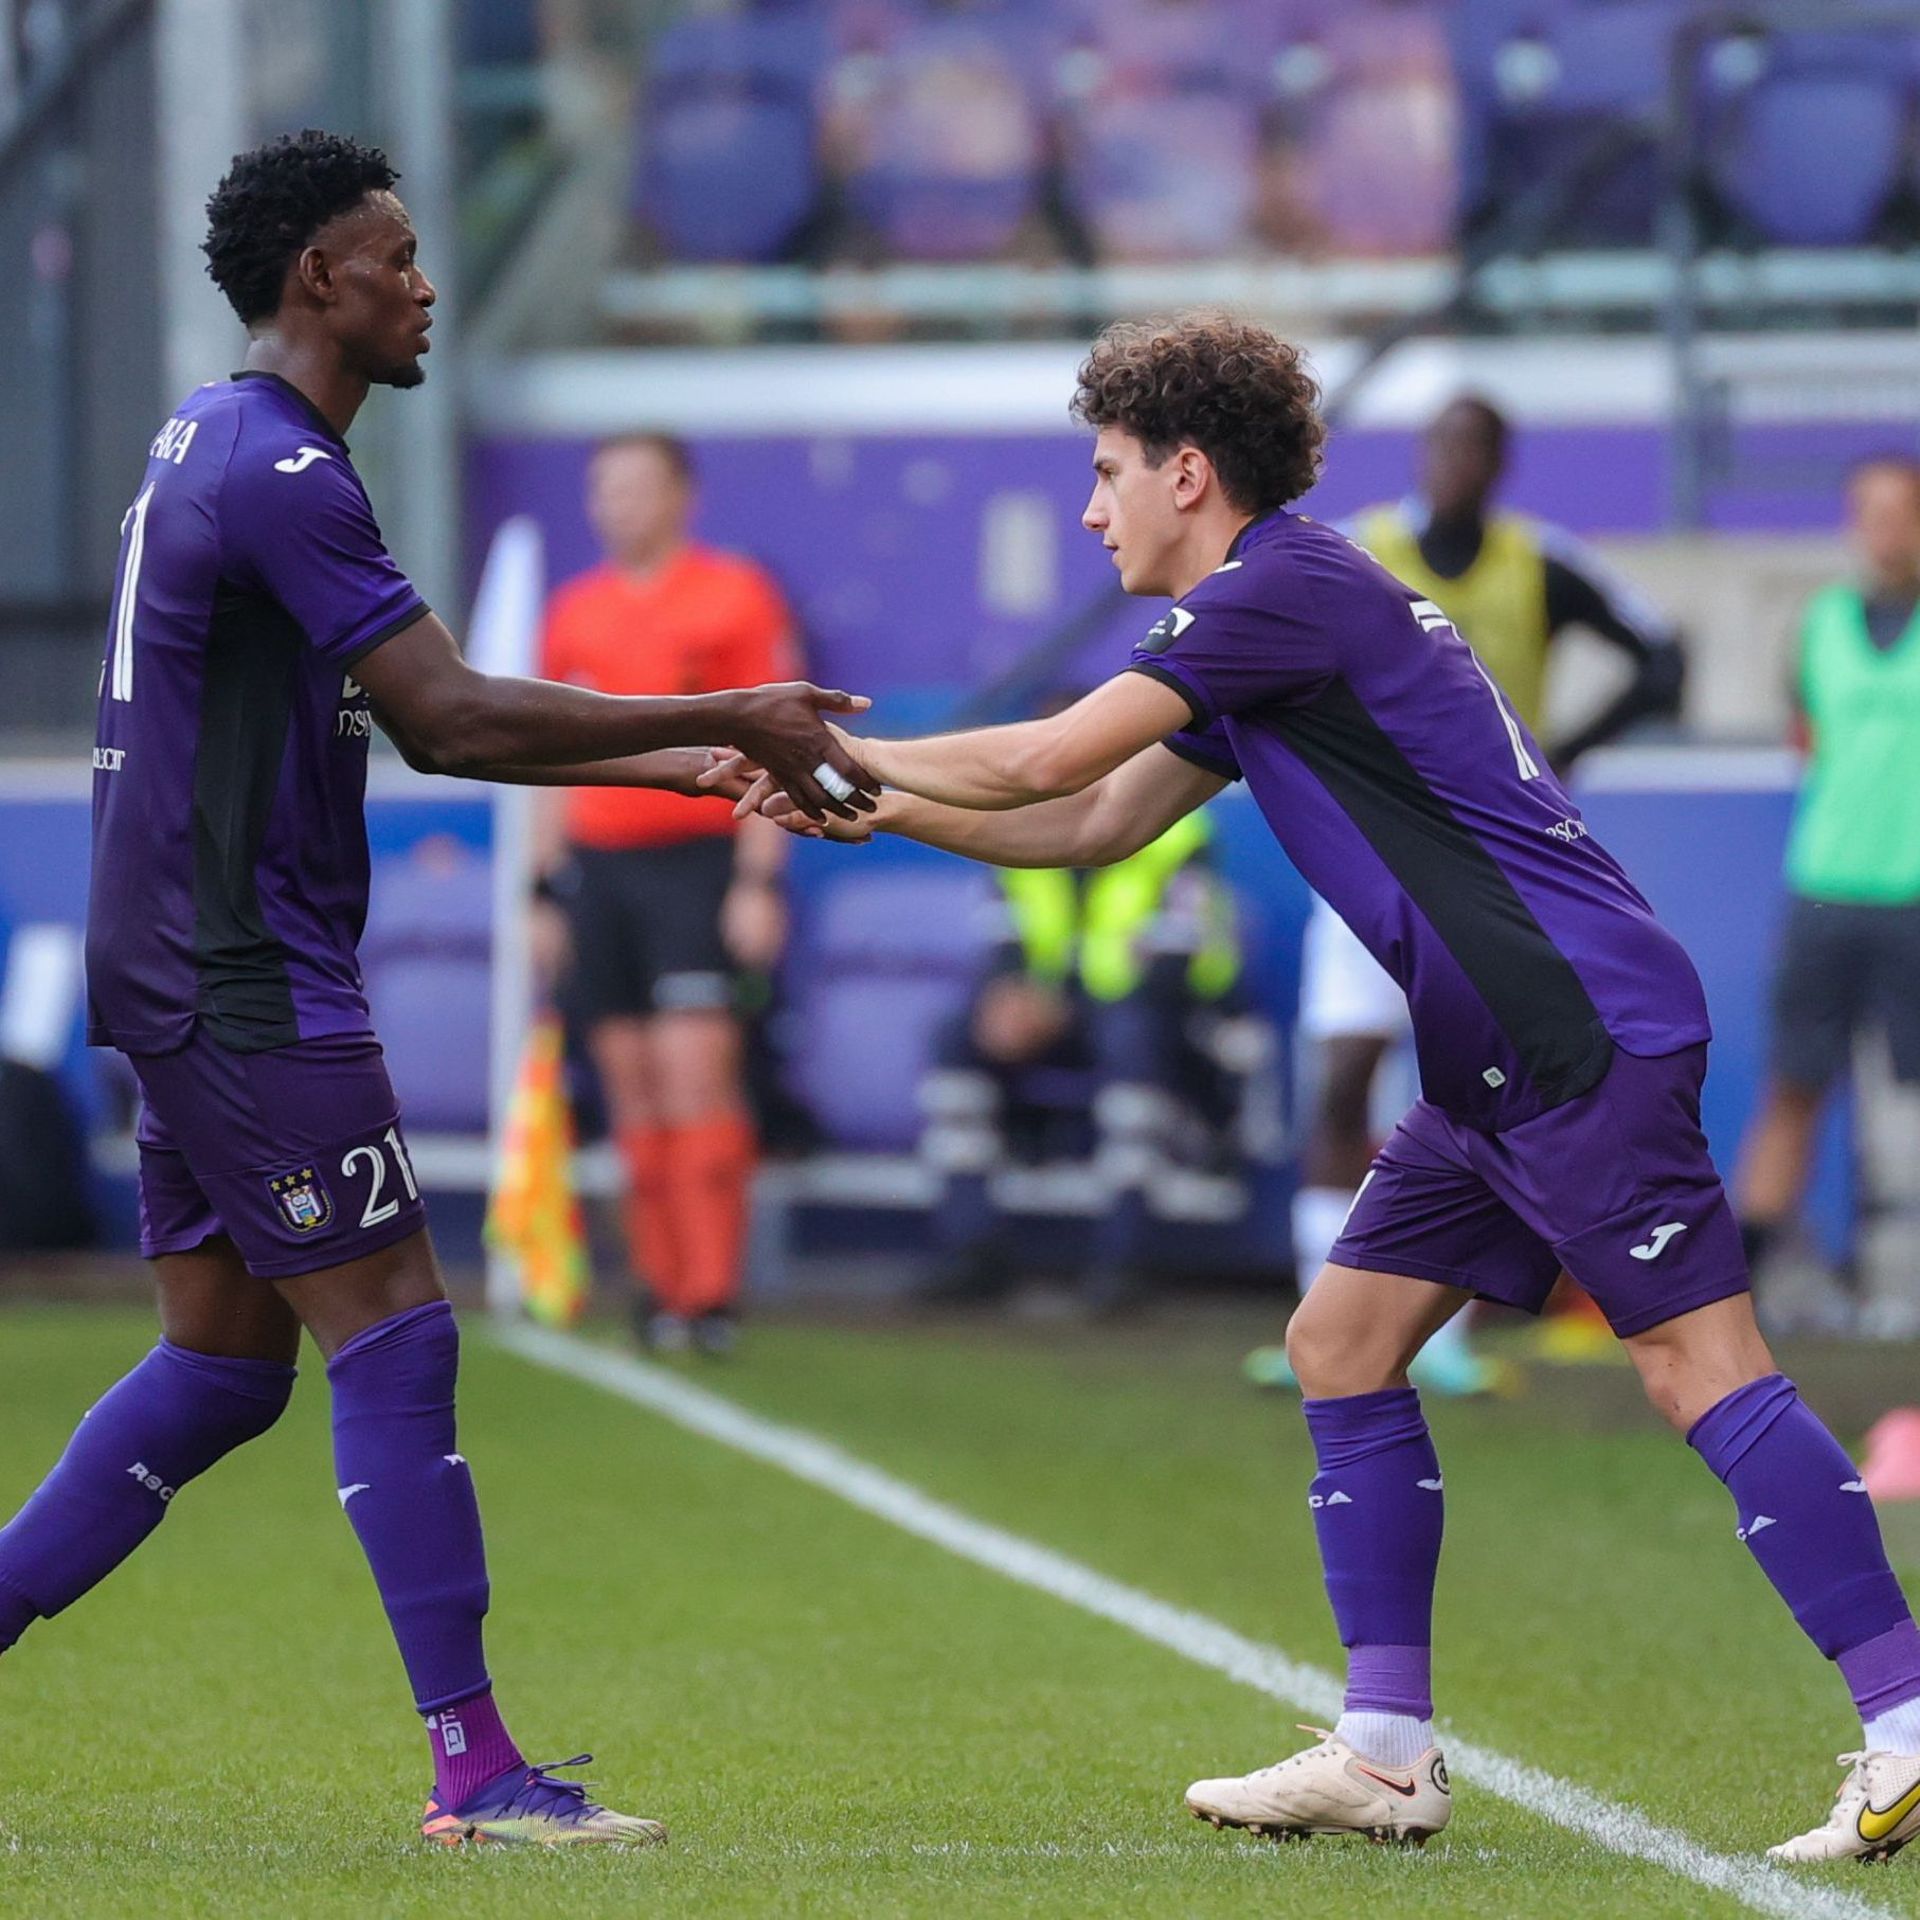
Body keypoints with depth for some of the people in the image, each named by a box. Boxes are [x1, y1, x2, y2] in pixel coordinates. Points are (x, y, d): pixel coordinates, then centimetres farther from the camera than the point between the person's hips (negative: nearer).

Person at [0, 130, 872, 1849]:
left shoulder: (223, 448, 17)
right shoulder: (278, 469, -16)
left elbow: (424, 723, 20)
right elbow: (454, 720, -20)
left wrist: (678, 765, 14)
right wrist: (729, 721, -14)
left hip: (192, 978, 10)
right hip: (245, 980, -10)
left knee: (224, 1358, 13)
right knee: (394, 1337, -9)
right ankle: (475, 1771, -9)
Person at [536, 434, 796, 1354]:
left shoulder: (735, 596, 0)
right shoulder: (574, 612, 14)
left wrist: (757, 881, -10)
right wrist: (544, 888, 14)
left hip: (696, 858, -5)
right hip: (596, 862, 5)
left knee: (695, 1068, -13)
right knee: (631, 1083, 3)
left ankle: (711, 1292, -13)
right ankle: (658, 1282, 7)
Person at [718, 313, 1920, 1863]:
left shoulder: (1284, 588, -10)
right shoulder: (1270, 620, 22)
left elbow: (1044, 763, -11)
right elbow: (1087, 827, 28)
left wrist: (836, 745, 3)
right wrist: (857, 801, 23)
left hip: (1589, 1039, -10)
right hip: (1499, 1066, 10)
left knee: (1701, 1365, -14)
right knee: (1343, 1344, 11)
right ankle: (1387, 1754, 11)